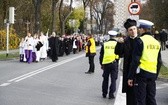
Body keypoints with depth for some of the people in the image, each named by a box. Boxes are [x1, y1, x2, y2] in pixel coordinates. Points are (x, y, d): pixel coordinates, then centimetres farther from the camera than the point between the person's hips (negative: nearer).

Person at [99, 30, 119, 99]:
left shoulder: (104, 44, 2)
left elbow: (101, 55, 7)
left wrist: (101, 64, 16)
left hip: (106, 63, 2)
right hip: (114, 63, -2)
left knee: (105, 79, 14)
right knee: (113, 80, 4)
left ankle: (104, 93, 21)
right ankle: (111, 94, 0)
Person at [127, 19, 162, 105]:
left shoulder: (140, 41, -8)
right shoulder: (156, 42, 11)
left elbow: (135, 60, -12)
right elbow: (159, 62, 15)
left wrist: (130, 77, -9)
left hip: (142, 73, -6)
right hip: (152, 74, 6)